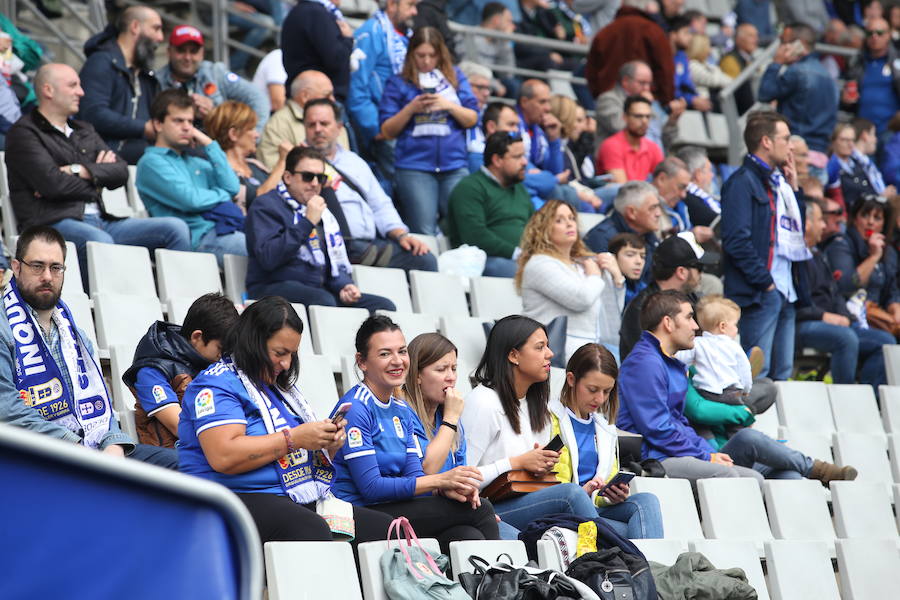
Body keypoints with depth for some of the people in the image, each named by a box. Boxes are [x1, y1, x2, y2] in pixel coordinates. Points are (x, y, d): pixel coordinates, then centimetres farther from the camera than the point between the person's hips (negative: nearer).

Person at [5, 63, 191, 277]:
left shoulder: (84, 130, 26)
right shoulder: (24, 133, 3)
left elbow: (121, 172, 13)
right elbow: (51, 183, -12)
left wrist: (81, 171, -4)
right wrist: (97, 176, 4)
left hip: (100, 221, 7)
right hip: (54, 222, -7)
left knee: (175, 229, -8)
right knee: (99, 241, -41)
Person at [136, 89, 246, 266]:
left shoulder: (196, 162, 28)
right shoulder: (151, 162, 3)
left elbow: (232, 188, 12)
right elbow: (190, 200, -9)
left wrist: (210, 145, 13)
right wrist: (222, 195, 9)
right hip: (199, 237, -8)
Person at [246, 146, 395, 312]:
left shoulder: (324, 214, 24)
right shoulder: (266, 206, -1)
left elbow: (337, 263, 27)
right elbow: (268, 258, -17)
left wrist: (344, 285, 3)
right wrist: (307, 223, -16)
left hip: (319, 288, 7)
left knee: (384, 306, -14)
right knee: (323, 301, -39)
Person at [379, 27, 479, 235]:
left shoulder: (455, 78, 13)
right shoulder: (399, 83, 7)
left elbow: (472, 120, 9)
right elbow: (387, 131, 4)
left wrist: (449, 106, -7)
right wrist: (411, 108, -10)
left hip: (454, 165, 2)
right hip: (414, 167, -2)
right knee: (424, 234, -6)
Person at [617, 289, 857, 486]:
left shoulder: (672, 364, 25)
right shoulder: (645, 363, -10)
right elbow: (657, 429, -17)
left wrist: (713, 453, 7)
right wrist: (707, 456, -12)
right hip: (655, 461, -11)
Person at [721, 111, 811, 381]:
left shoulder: (777, 181, 18)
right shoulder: (743, 182, -9)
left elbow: (797, 230, 24)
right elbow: (737, 240, -17)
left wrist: (793, 188, 13)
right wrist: (765, 281, -16)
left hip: (786, 292, 9)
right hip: (759, 294, -9)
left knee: (782, 373, 10)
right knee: (757, 374, -9)